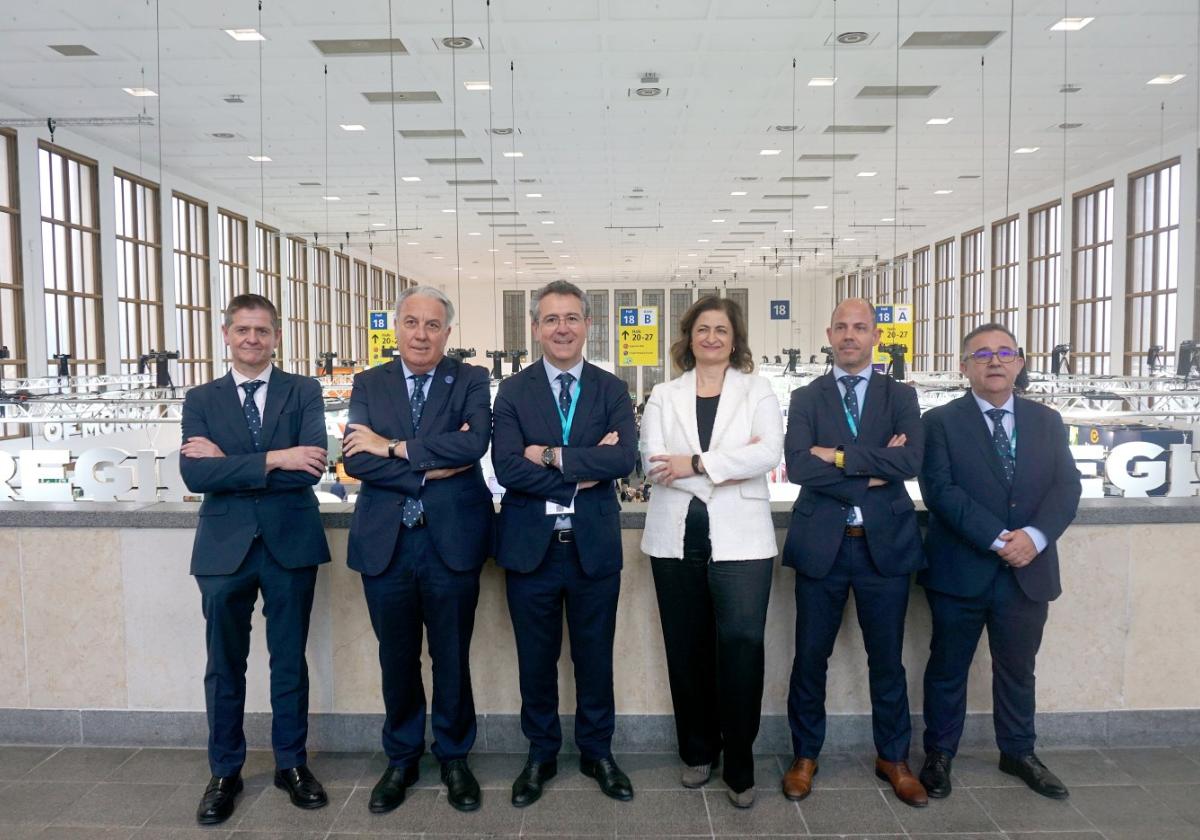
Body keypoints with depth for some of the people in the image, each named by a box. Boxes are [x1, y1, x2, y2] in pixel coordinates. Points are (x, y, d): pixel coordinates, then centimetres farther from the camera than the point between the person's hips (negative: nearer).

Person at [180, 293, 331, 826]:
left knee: (290, 661, 11)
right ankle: (224, 772, 29)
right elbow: (194, 474, -12)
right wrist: (272, 460, -21)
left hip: (290, 542, -1)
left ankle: (292, 763, 28)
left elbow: (311, 467, -15)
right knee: (224, 666, 11)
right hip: (225, 547, 1)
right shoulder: (201, 399, 4)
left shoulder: (304, 392, 1)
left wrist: (229, 464, -14)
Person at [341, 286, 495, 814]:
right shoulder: (369, 384, 6)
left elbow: (476, 443, -18)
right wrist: (429, 467, -16)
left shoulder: (471, 381, 1)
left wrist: (395, 447, -15)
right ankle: (401, 759, 34)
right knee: (396, 658, 14)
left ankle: (454, 756, 31)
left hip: (451, 538, -1)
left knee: (452, 656, 10)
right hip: (385, 540, 2)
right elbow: (355, 458, -7)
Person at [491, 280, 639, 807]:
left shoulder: (612, 391, 2)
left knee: (594, 656, 14)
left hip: (593, 545, 0)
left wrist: (553, 456, -18)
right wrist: (583, 472, -16)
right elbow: (507, 467, -14)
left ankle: (597, 752, 34)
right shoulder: (513, 392, -1)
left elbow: (624, 458, -15)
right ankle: (541, 754, 34)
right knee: (536, 659, 14)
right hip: (531, 545, 0)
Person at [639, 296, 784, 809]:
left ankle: (740, 766, 8)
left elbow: (770, 453, -10)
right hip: (677, 539, 2)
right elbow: (654, 463, -5)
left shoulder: (757, 391, 7)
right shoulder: (663, 397, 10)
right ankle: (697, 751, 28)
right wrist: (730, 465, -12)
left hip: (740, 540, -2)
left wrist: (696, 464, -14)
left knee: (741, 645, -8)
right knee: (687, 649, 10)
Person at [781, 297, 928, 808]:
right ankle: (805, 756, 28)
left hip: (884, 543, 1)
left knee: (887, 659, 13)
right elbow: (798, 466, -13)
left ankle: (893, 758, 33)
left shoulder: (901, 397, 5)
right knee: (810, 657, 9)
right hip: (821, 544, 0)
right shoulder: (806, 398, 3)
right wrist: (873, 471, -14)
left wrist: (840, 457, -16)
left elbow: (911, 461, -13)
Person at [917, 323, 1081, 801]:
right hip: (960, 570, -3)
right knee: (948, 668, 10)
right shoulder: (941, 421, -4)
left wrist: (1035, 536, -17)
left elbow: (1066, 486, 0)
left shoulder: (1047, 421, 8)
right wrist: (997, 540, -20)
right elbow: (940, 491, -13)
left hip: (1029, 570, 3)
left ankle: (1019, 753, 37)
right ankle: (939, 754, 27)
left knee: (1017, 668, 18)